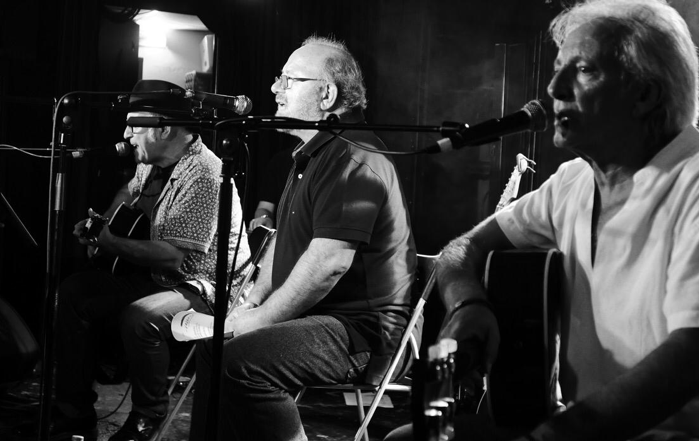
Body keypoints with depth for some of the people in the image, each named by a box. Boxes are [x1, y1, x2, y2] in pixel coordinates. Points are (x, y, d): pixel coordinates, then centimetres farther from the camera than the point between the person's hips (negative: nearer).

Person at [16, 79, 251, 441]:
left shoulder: (203, 175, -24)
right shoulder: (153, 163, 6)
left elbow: (177, 257, -31)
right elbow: (129, 193, 30)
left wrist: (112, 243, -24)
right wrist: (102, 227, 10)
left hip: (207, 286, -10)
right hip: (156, 274, 10)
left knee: (140, 317, -36)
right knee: (74, 293, 1)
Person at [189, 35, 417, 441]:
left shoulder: (354, 158, -18)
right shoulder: (311, 156, 19)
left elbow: (330, 261, -26)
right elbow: (284, 240, 23)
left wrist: (262, 319, -17)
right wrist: (252, 305, 10)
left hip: (365, 329, -11)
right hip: (323, 317, 11)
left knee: (243, 361, -28)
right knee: (213, 345, 13)